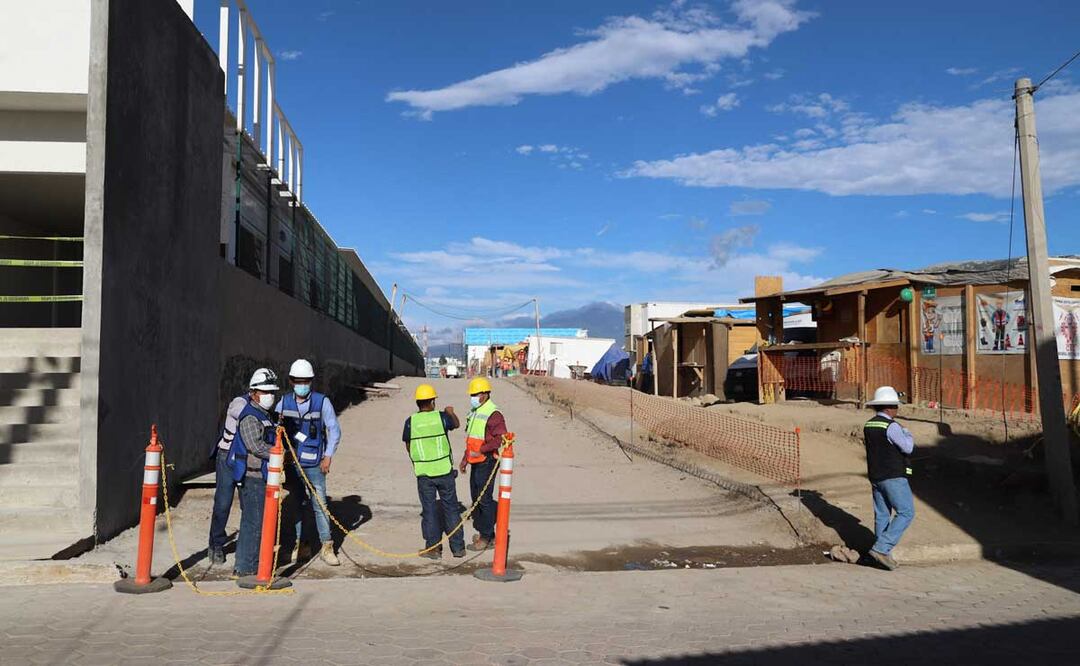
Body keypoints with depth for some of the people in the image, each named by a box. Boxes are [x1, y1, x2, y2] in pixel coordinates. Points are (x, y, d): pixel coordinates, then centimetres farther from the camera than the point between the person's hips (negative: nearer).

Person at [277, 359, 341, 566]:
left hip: (314, 463, -3)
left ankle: (326, 547, 7)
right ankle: (299, 545, 21)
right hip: (291, 462, 3)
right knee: (297, 504, 10)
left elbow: (334, 430, 0)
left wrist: (328, 457, -4)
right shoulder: (284, 402, 5)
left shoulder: (322, 402, -4)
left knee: (319, 504, -2)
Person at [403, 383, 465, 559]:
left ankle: (433, 548, 13)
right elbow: (456, 424, 15)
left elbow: (408, 447, 5)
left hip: (423, 472, 0)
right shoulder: (441, 417, -8)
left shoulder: (410, 422, -6)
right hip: (444, 470, 0)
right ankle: (458, 547, 15)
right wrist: (451, 412, 35)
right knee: (451, 508, 10)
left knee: (429, 510, 10)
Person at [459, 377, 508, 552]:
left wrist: (481, 450, -24)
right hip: (475, 463, 9)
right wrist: (465, 459, 23)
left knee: (484, 499, -6)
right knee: (476, 498, 14)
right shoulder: (473, 413, 15)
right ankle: (484, 533, 25)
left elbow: (501, 438, -23)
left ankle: (486, 537, 2)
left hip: (486, 462, -9)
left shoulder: (493, 414, -15)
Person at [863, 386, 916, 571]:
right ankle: (880, 548, -11)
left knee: (882, 515, 12)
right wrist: (906, 432, 4)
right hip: (893, 477, -8)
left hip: (875, 476, 8)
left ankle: (884, 555, 16)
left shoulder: (868, 426, 8)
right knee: (906, 513, -3)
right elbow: (908, 447, -14)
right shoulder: (891, 426, -17)